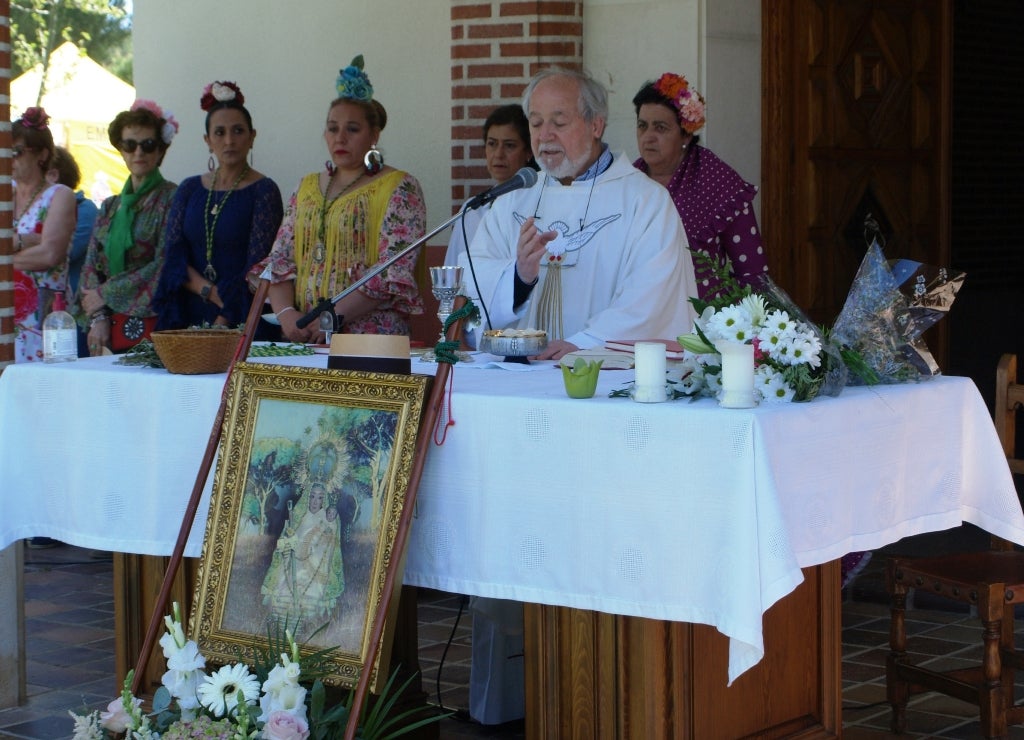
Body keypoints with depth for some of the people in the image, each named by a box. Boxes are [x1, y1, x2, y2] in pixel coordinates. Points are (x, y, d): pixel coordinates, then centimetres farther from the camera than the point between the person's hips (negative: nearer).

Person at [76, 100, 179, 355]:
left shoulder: (171, 199, -3)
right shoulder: (110, 206, 16)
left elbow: (164, 266, -12)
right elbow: (92, 265, 12)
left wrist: (106, 294, -7)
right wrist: (98, 317, -4)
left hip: (152, 322, -5)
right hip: (112, 329, 5)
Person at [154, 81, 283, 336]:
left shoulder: (263, 191, -3)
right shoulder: (190, 189, 12)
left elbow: (256, 269, -10)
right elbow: (174, 256, 4)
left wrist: (223, 323, -16)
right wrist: (211, 292, -12)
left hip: (244, 323, -4)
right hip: (190, 319, 4)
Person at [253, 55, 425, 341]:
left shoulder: (399, 189, 1)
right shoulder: (307, 188, 19)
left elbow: (392, 275, -9)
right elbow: (280, 261, 14)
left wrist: (333, 317, -16)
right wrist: (286, 313, -5)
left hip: (372, 337, -5)